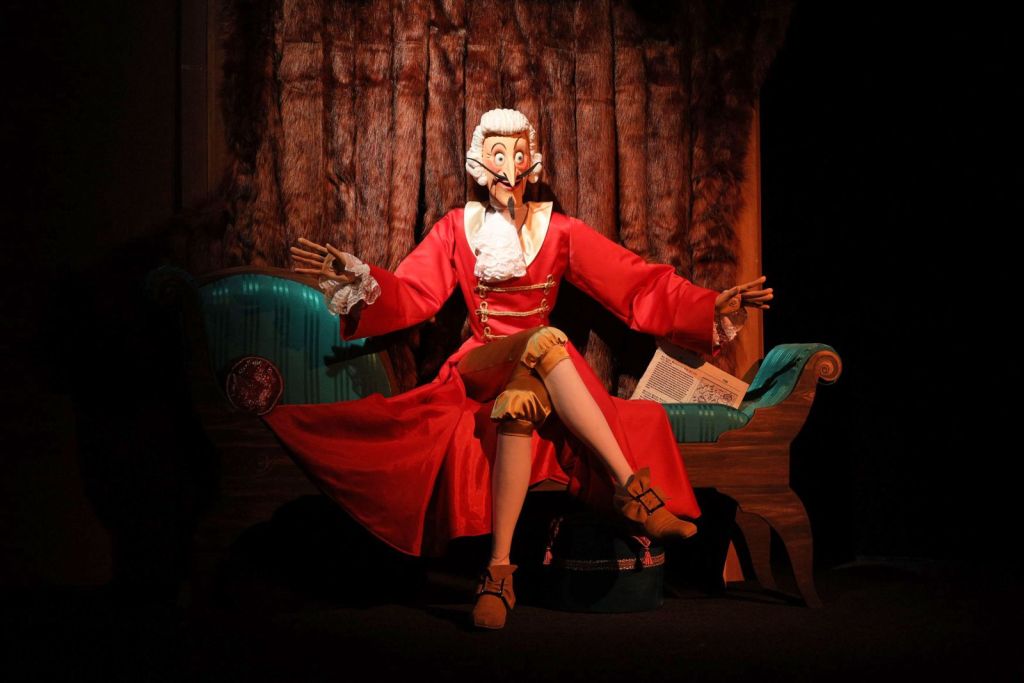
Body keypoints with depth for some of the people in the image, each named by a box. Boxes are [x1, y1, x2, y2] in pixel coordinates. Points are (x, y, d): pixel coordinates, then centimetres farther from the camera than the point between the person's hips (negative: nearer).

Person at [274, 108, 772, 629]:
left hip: (539, 373, 1)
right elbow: (411, 294, 0)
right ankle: (632, 486, -39)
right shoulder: (457, 229, 8)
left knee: (520, 400, -37)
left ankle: (500, 566, -40)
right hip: (480, 367, -1)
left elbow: (641, 285, -1)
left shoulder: (559, 231, 6)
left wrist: (714, 307, -13)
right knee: (545, 341, -34)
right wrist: (358, 277, -19)